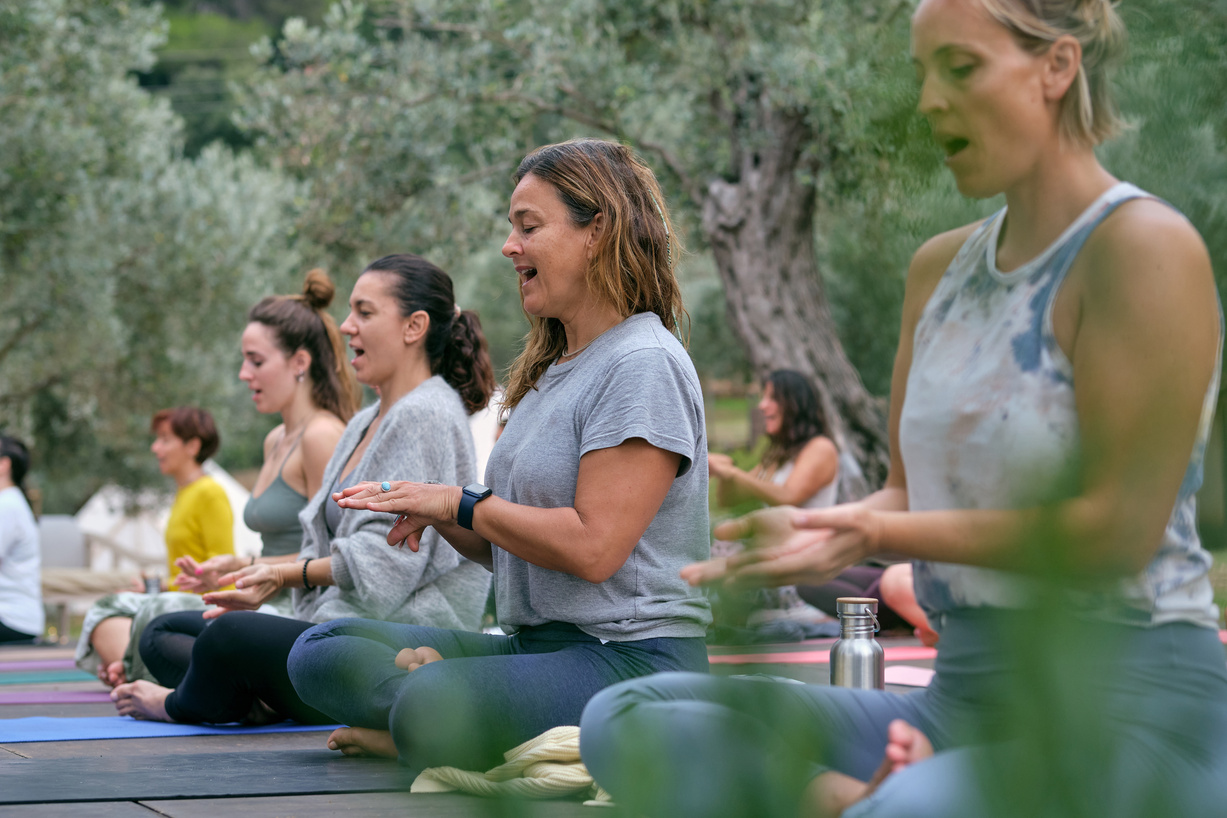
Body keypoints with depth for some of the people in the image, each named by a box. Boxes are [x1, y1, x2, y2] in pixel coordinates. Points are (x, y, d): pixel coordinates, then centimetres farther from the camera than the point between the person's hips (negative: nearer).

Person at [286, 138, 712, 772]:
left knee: (432, 709, -37)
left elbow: (592, 547, -20)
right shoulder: (550, 370, 20)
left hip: (633, 657, -10)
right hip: (535, 643, 10)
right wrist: (431, 514, 0)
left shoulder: (644, 365, -11)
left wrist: (461, 504, -8)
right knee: (319, 652, 0)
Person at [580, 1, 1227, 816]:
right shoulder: (941, 268, 13)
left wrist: (875, 534, -15)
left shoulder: (1144, 245, -11)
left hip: (1134, 709, -8)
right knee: (625, 719, -7)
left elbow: (1120, 527, -15)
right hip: (965, 693, 8)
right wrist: (821, 531, -5)